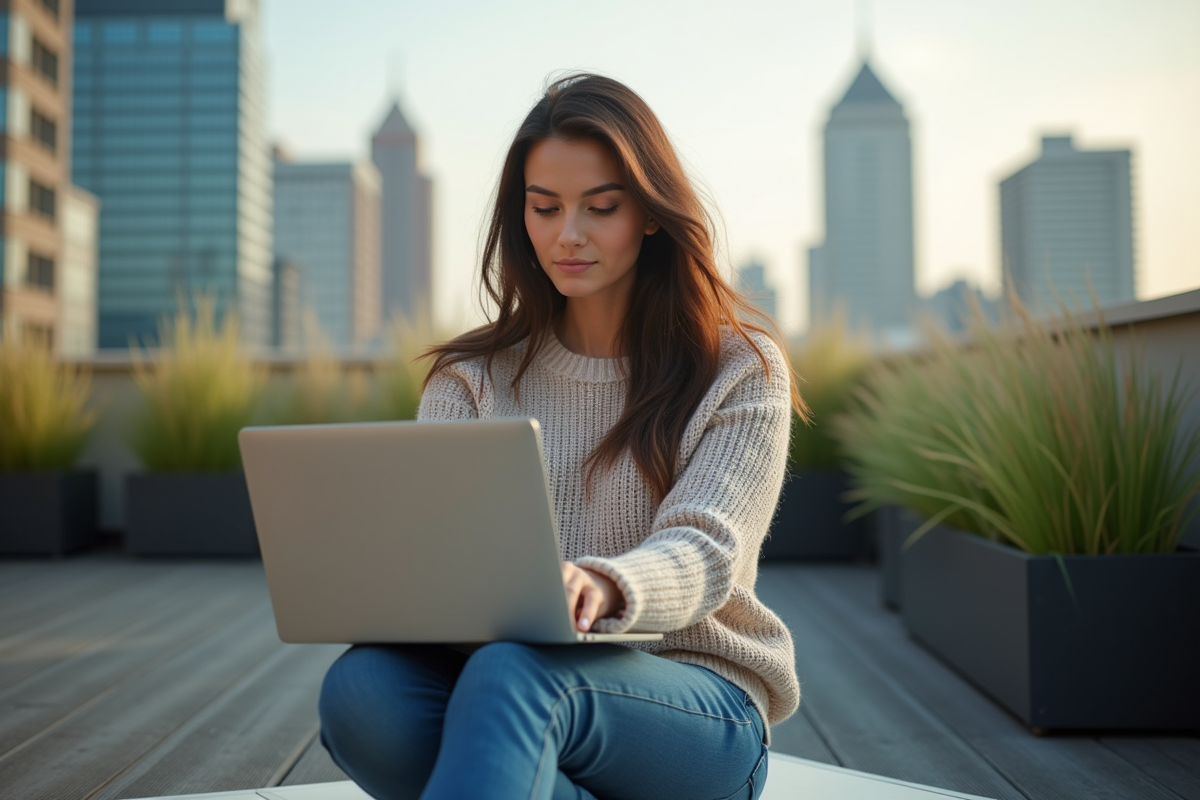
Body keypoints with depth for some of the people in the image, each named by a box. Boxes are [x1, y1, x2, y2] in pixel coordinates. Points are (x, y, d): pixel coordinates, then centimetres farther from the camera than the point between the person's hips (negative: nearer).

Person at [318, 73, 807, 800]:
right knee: (361, 690, -31)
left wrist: (601, 587, -36)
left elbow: (704, 550, -12)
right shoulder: (474, 378, 12)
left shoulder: (741, 370, 3)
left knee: (511, 676, -37)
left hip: (696, 704, -3)